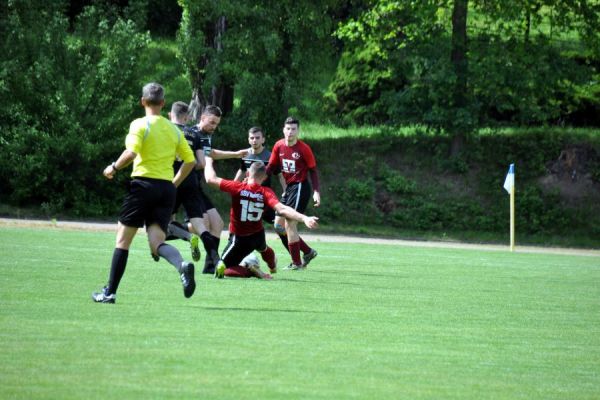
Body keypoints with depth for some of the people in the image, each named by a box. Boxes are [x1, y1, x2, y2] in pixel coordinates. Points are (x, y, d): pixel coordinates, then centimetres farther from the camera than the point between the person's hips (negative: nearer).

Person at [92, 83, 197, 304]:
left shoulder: (140, 125, -4)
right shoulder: (173, 129, 13)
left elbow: (131, 153, -19)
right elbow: (190, 160, 13)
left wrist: (114, 168, -3)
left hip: (143, 183, -4)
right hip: (166, 189, 4)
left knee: (123, 239, 6)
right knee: (157, 244, -1)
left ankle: (110, 292, 8)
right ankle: (182, 265, -33)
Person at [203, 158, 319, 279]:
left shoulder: (237, 188, -18)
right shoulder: (266, 192, -16)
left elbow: (211, 179, -13)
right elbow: (281, 209, -30)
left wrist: (208, 162, 6)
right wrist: (304, 218, -36)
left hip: (239, 238, -4)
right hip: (258, 236, 4)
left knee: (222, 269, 2)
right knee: (263, 249, 40)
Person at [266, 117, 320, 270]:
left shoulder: (304, 148, -13)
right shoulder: (279, 146, 3)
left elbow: (313, 170, -8)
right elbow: (271, 167, 9)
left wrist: (316, 192, -15)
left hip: (300, 187, -7)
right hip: (288, 187, 8)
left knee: (290, 224, -12)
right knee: (279, 224, 8)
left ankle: (297, 263, -2)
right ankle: (308, 252, 19)